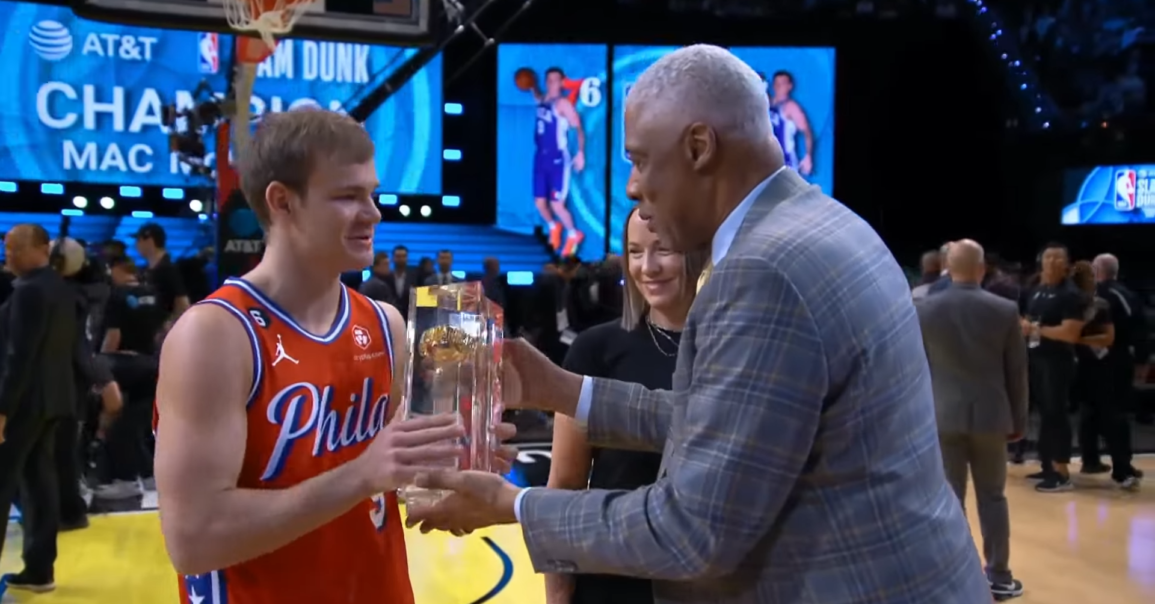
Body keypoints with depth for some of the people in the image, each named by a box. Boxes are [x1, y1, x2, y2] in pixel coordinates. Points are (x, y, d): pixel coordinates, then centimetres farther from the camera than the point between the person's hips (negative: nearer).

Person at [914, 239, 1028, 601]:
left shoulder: (924, 310, -5)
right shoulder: (1005, 310, -5)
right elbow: (1017, 371, 1)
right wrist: (1018, 420, 11)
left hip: (943, 416, 0)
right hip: (990, 415, 1)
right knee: (993, 496, 11)